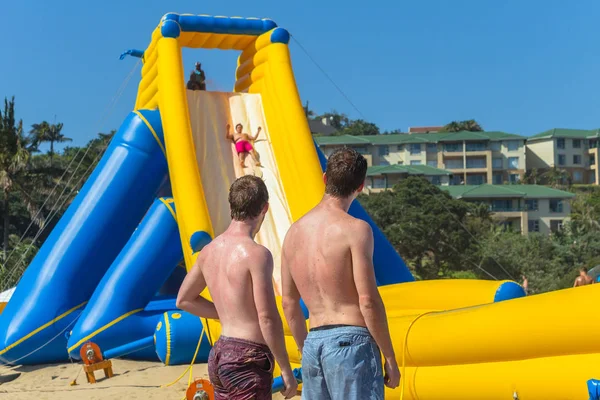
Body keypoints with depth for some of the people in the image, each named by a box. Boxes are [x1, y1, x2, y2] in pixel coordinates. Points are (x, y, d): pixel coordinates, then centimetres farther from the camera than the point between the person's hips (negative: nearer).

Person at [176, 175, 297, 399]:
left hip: (220, 354, 8)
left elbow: (184, 300, 20)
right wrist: (286, 370, -11)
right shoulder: (256, 254, -16)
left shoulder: (210, 250, 7)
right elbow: (268, 319, -19)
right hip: (248, 358, -8)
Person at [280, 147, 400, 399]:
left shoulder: (294, 231, 10)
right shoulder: (355, 229, -10)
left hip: (314, 344, 6)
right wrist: (390, 358, -5)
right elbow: (368, 301, -14)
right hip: (351, 341, -6)